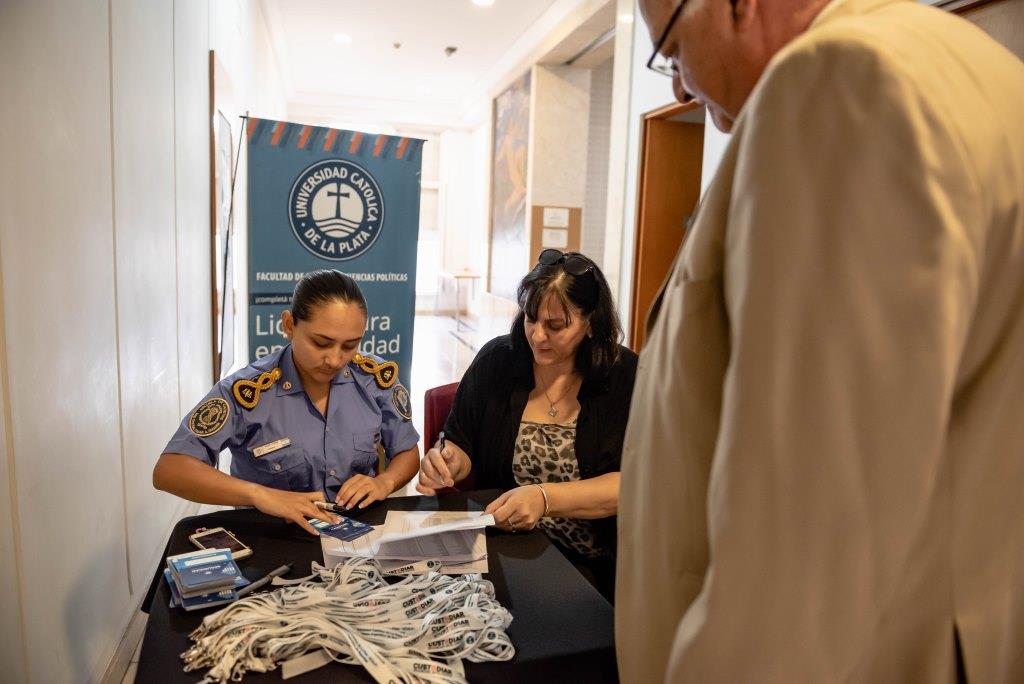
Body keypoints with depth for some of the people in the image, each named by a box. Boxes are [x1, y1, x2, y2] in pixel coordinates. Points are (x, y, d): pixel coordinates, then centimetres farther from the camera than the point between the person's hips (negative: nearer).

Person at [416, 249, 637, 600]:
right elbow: (461, 445, 10)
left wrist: (545, 498, -25)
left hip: (599, 568, -2)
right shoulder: (496, 360, 3)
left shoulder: (628, 377, -4)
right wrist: (448, 462, -13)